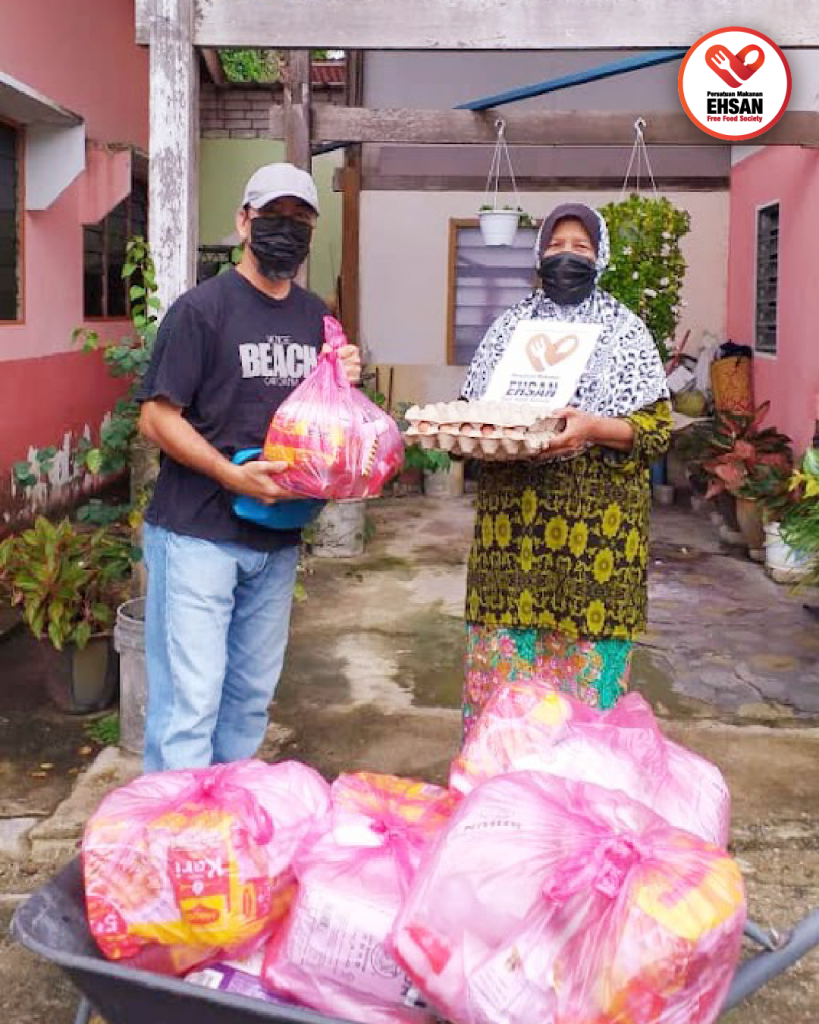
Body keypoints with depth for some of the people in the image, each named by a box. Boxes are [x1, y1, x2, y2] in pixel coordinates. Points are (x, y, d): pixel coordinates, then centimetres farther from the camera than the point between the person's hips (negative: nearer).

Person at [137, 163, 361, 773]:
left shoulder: (317, 318, 12)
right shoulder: (202, 309, -7)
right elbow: (156, 417, -10)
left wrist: (346, 381, -1)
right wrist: (232, 475, -21)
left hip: (277, 536, 6)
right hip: (197, 533, -6)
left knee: (252, 697, 14)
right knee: (189, 701, -7)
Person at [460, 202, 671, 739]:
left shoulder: (626, 330, 4)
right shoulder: (510, 326, 14)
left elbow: (657, 428, -2)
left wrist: (592, 428, -19)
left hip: (596, 524, -2)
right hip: (513, 523, 3)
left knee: (586, 668, 1)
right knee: (504, 656, 4)